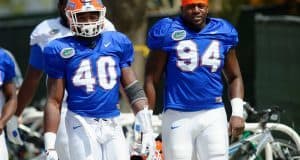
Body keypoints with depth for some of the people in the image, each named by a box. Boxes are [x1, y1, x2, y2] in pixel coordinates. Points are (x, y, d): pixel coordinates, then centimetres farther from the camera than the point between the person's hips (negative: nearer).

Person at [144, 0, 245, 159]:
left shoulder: (223, 32, 9)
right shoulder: (167, 32, -1)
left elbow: (234, 77, 16)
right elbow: (151, 80, 1)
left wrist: (237, 112, 3)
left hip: (214, 116, 2)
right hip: (178, 117, -2)